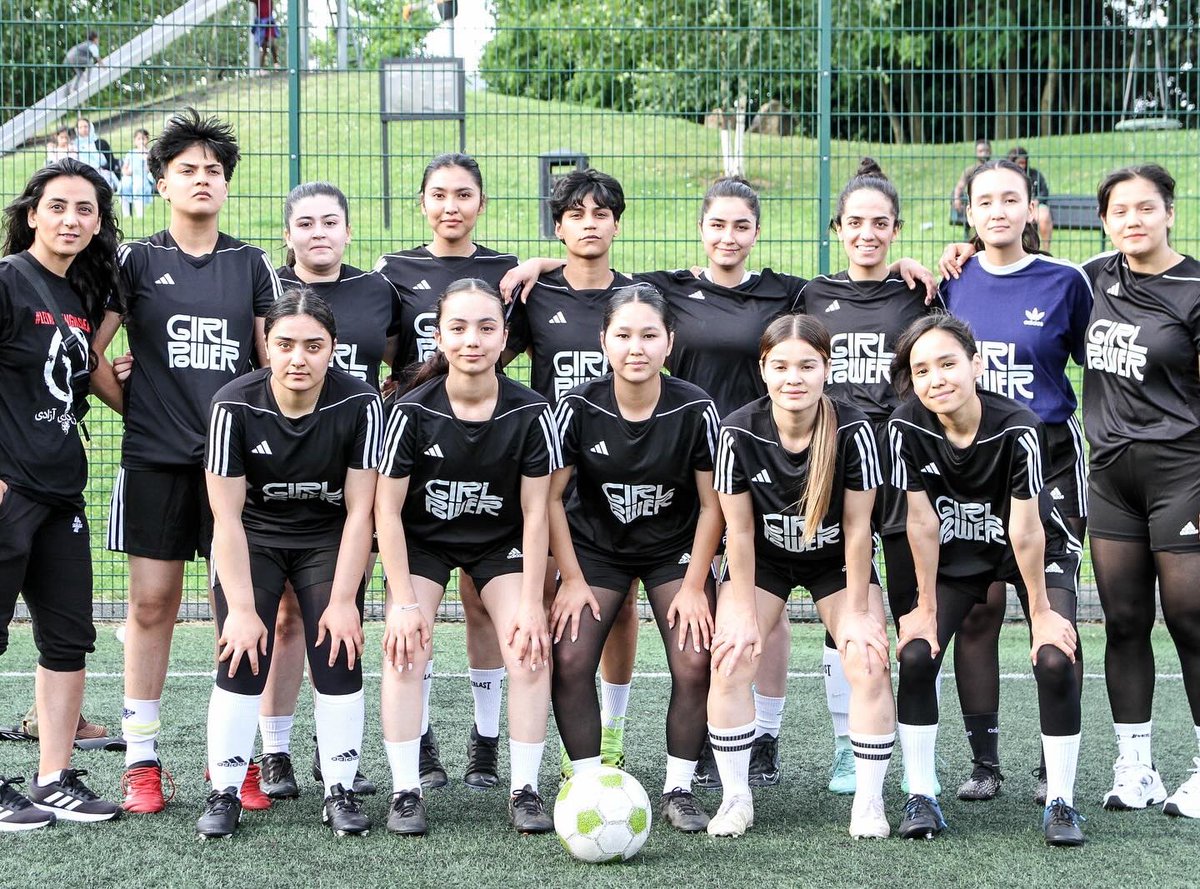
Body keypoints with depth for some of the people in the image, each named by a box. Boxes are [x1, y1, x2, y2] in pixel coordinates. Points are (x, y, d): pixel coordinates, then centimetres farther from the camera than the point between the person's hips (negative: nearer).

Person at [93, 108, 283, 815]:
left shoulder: (252, 266, 11)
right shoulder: (138, 261, 7)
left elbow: (276, 361, 11)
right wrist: (131, 405, -1)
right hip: (155, 459, -1)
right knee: (153, 604, 0)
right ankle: (142, 760, 7)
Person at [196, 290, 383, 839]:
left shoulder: (359, 404, -21)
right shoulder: (234, 404, -22)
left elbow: (359, 511, -16)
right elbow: (227, 516, -19)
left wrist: (343, 600, -19)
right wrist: (241, 608, -22)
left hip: (329, 540, 1)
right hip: (252, 538, 0)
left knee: (339, 657, -10)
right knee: (242, 658, -12)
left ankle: (340, 792, 3)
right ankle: (224, 793, -1)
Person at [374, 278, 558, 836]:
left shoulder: (530, 412, -19)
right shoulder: (412, 411, -22)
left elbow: (535, 513, -13)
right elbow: (387, 508, -16)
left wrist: (531, 603, -15)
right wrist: (405, 602, -19)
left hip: (500, 540, 1)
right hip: (421, 539, -1)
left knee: (531, 647, -14)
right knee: (405, 647, -17)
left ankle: (524, 789, -2)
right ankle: (406, 792, -9)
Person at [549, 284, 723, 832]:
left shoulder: (695, 409, -16)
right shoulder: (578, 407, -16)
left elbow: (712, 505, -8)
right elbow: (550, 496, -8)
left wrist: (694, 586, -10)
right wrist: (572, 581, -10)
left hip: (676, 550, 0)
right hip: (595, 548, 1)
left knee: (694, 665, -15)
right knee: (569, 660, -15)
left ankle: (679, 789, 2)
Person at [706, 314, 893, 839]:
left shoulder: (853, 430, -26)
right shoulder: (739, 432, -24)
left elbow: (856, 528, -18)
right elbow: (740, 530, -15)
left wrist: (857, 612, -15)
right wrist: (744, 612, -13)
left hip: (836, 561, -1)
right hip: (764, 559, 1)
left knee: (869, 664, -15)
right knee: (729, 662, -14)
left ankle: (869, 801, -2)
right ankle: (736, 799, -1)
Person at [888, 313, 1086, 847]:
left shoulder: (1018, 427, -30)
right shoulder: (907, 427, -22)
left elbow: (1025, 529, -24)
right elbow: (922, 522, -15)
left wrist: (1040, 610, -16)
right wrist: (927, 607, -10)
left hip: (1041, 554, -2)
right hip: (958, 556, 3)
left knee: (1055, 660, -20)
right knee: (916, 655, -15)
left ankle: (1060, 802, -6)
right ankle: (921, 797, -3)